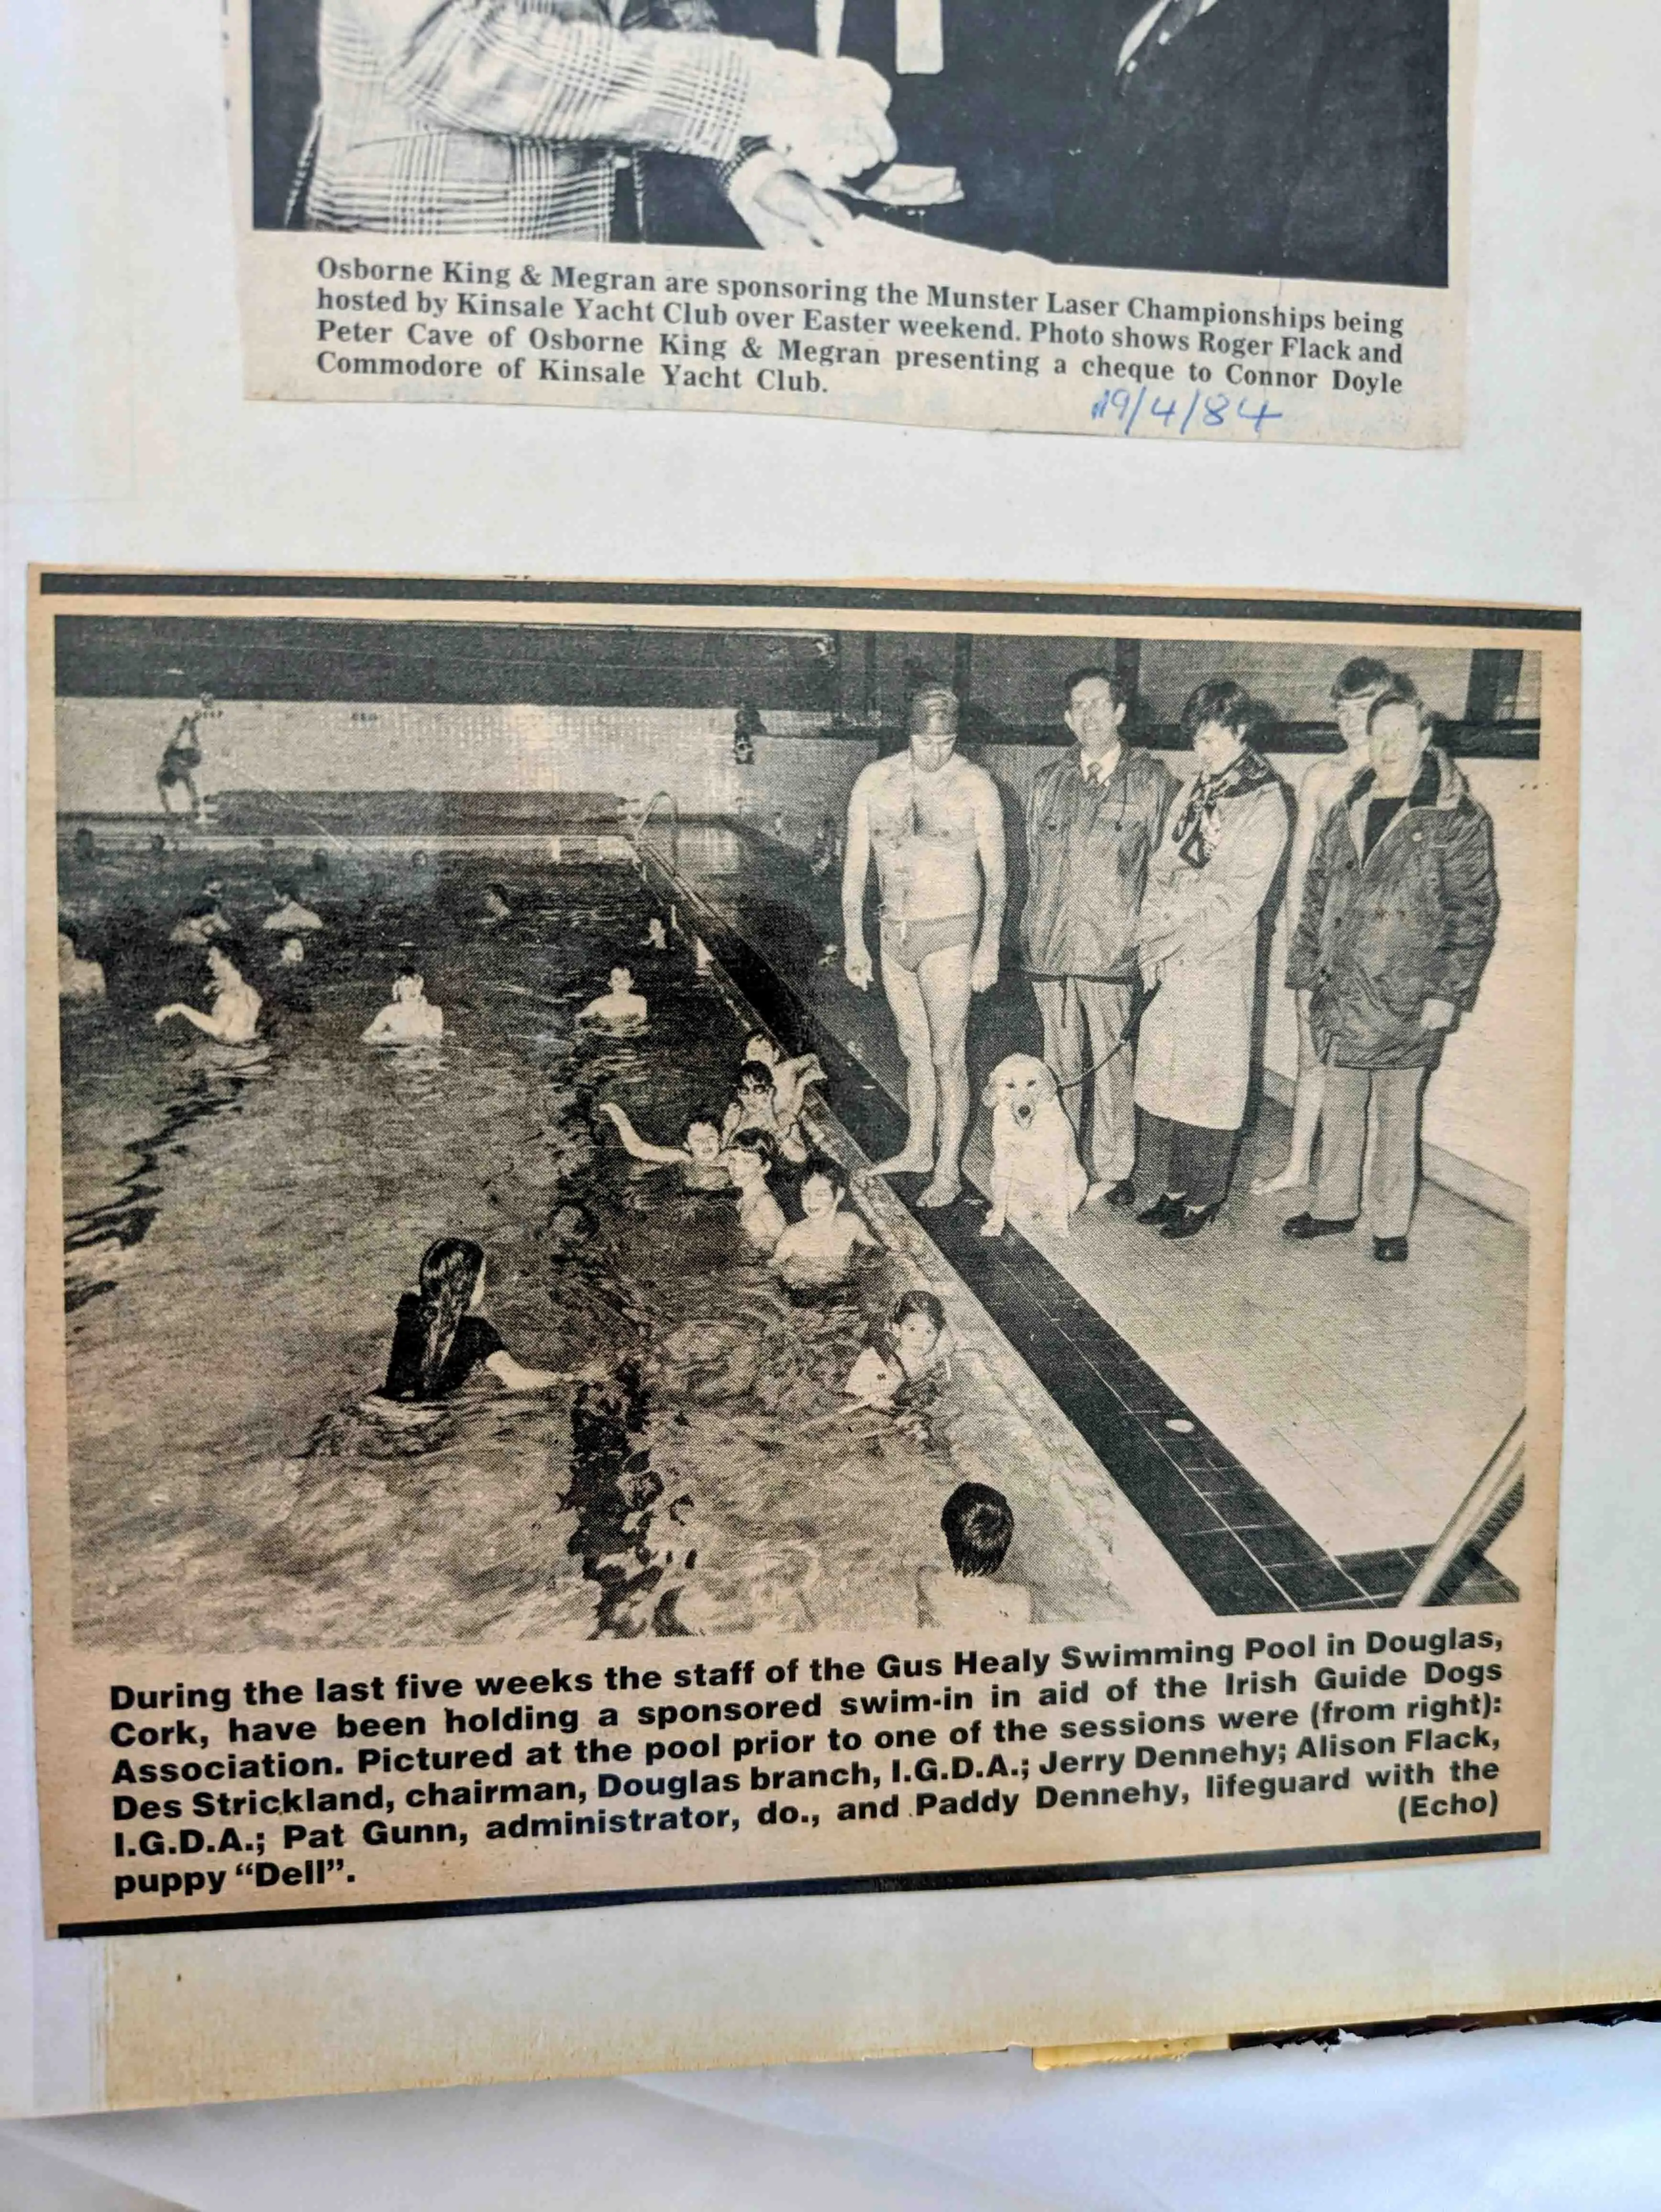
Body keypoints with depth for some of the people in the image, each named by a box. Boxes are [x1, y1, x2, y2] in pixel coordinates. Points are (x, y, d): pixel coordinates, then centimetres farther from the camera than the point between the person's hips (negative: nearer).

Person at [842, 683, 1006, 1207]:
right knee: (915, 1048, 16)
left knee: (947, 1056, -1)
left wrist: (990, 947, -9)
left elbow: (995, 874, -4)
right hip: (894, 931, 4)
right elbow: (855, 866, 4)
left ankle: (948, 1170, 10)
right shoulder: (875, 781, 0)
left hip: (948, 933, -4)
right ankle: (918, 1150, 31)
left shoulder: (975, 786, -8)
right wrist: (854, 943, 1)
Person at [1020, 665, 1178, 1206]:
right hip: (1050, 947, 3)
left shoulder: (1152, 780, 3)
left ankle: (1111, 1170, 13)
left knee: (1113, 1062, 1)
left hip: (1114, 948, -3)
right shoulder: (1049, 783, 13)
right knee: (1061, 1060, 9)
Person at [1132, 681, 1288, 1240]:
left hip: (1217, 964, -6)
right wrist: (1149, 945, -1)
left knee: (1207, 1077, 1)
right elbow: (1160, 873, 11)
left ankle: (1203, 1198, 13)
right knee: (1160, 1073, 10)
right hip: (1167, 963, 7)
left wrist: (1174, 946, -13)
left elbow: (1239, 901, -14)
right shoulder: (1192, 793, 11)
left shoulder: (1264, 804, -9)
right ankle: (1173, 1187, 22)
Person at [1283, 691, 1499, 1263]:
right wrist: (1308, 972, 10)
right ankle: (1335, 1208, 29)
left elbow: (1473, 913, -6)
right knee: (1340, 1104, 15)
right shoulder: (1346, 813, 9)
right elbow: (1316, 898, 14)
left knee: (1397, 1112, 6)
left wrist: (1448, 993, -11)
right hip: (1340, 994, 5)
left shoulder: (1458, 819, -6)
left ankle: (1390, 1224, 19)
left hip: (1406, 1000, -5)